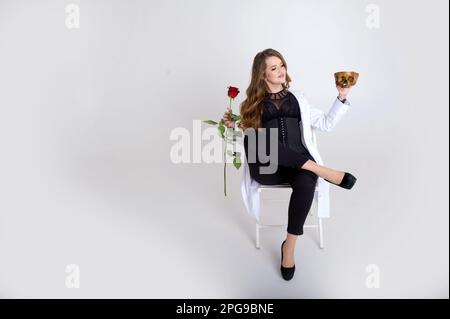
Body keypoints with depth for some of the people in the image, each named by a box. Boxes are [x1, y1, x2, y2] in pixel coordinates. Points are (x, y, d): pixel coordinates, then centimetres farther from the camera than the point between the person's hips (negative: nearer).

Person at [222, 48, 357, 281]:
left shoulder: (297, 98, 20)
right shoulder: (254, 102, 16)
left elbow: (326, 123, 18)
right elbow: (246, 132, 16)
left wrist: (341, 97, 7)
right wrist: (232, 125, -4)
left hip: (298, 163, 1)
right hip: (266, 166, -1)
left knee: (306, 183, -34)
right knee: (257, 137, -34)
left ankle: (289, 245, -17)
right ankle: (323, 171, -26)